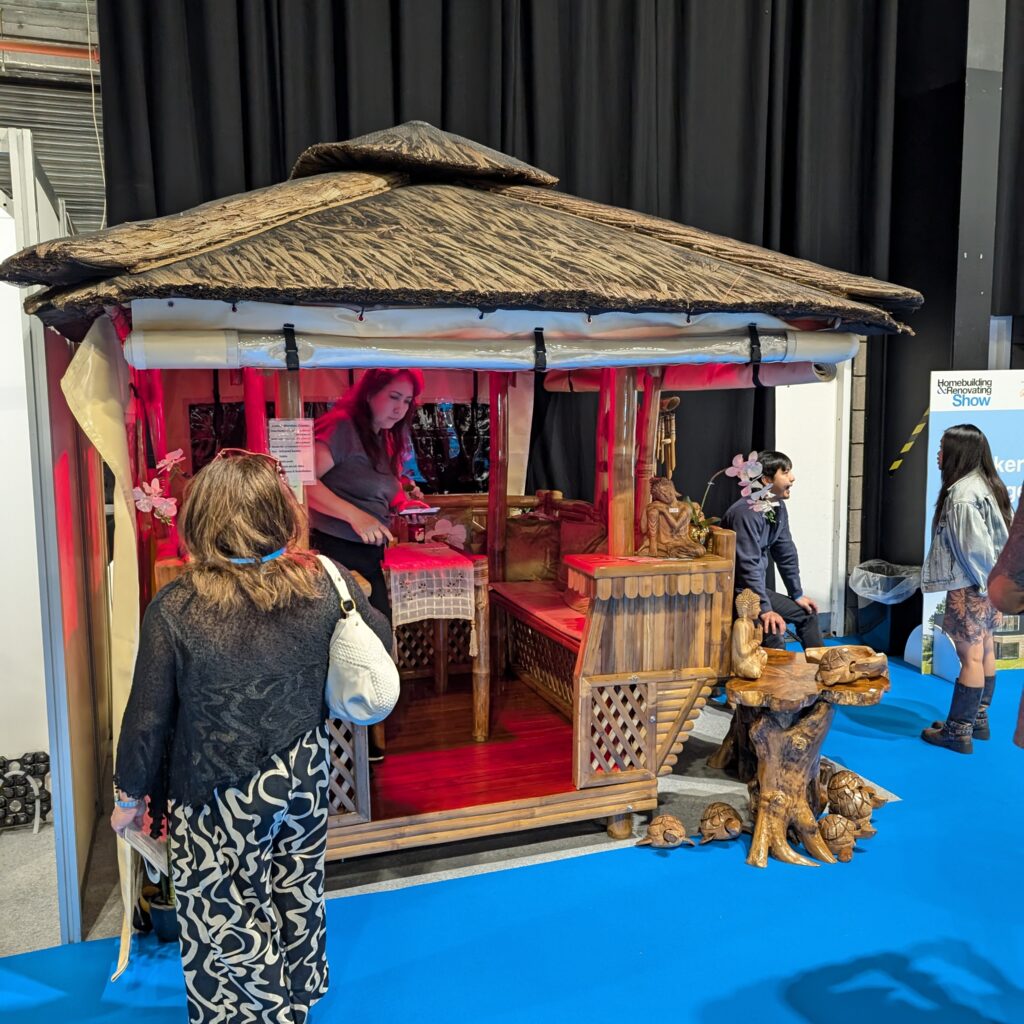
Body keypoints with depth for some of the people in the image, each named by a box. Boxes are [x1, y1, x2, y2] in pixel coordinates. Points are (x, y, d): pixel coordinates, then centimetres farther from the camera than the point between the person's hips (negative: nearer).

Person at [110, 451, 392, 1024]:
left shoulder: (175, 610, -23)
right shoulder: (325, 583, -14)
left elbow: (148, 716, -14)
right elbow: (381, 639, 2)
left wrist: (132, 794, 2)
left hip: (218, 802, -4)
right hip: (306, 781, 4)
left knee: (227, 926, 17)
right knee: (299, 900, 26)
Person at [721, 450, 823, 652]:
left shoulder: (778, 508, 4)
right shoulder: (746, 512, -25)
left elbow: (786, 554, 13)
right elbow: (748, 565, -28)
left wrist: (797, 594, 17)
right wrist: (765, 610, -28)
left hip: (756, 587, 10)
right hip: (736, 591, -10)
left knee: (807, 613, 17)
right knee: (774, 628, -28)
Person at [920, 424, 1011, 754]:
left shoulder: (961, 494, -20)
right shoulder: (988, 486, 9)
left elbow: (974, 546, -23)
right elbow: (1004, 535, 12)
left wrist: (985, 583, -12)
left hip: (970, 587, -10)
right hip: (988, 582, 10)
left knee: (970, 657, -3)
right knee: (984, 651, 16)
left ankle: (958, 732, 5)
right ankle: (978, 720, 28)